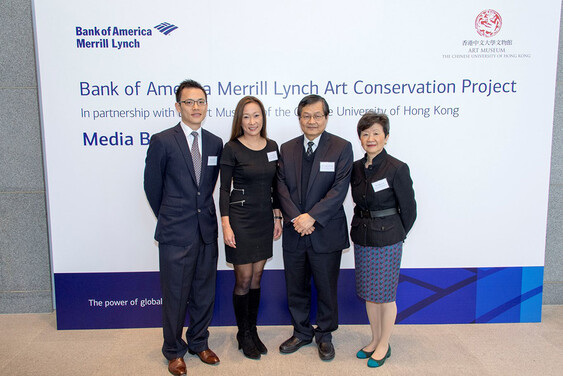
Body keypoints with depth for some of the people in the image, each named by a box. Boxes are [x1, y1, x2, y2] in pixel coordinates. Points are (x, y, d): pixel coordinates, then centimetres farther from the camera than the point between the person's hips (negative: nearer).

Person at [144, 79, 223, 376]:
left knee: (204, 291, 15)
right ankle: (174, 351, 27)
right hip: (176, 232, -4)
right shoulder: (162, 141, -7)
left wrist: (202, 211, 11)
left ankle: (199, 342, 35)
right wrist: (169, 217, 9)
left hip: (207, 230, 4)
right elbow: (152, 185, 1)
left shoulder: (215, 143, 6)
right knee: (175, 294, 7)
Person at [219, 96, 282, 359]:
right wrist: (226, 225, -14)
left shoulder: (272, 147, 5)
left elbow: (274, 186, 11)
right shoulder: (232, 148, -9)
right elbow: (224, 189, -8)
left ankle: (253, 330, 28)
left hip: (265, 219, 5)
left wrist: (277, 217, 9)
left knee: (256, 278, 14)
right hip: (240, 219, -5)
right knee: (243, 280, 4)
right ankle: (244, 335, 23)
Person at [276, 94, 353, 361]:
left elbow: (339, 189, -12)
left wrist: (312, 216, -20)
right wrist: (296, 218, -14)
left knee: (326, 288, 11)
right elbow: (282, 188, 1)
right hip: (294, 233, 3)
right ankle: (301, 332, 35)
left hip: (326, 233, -3)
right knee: (296, 288, 15)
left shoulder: (341, 148, -4)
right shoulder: (287, 149, 6)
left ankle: (324, 335, 32)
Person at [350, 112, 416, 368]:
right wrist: (363, 227, 10)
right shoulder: (356, 168, 4)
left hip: (387, 240, -6)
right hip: (362, 238, 6)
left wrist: (394, 235, 2)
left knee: (385, 294, 6)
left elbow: (409, 210, -6)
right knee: (369, 293, 15)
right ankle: (375, 340, 33)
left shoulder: (397, 169, -13)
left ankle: (384, 345, 24)